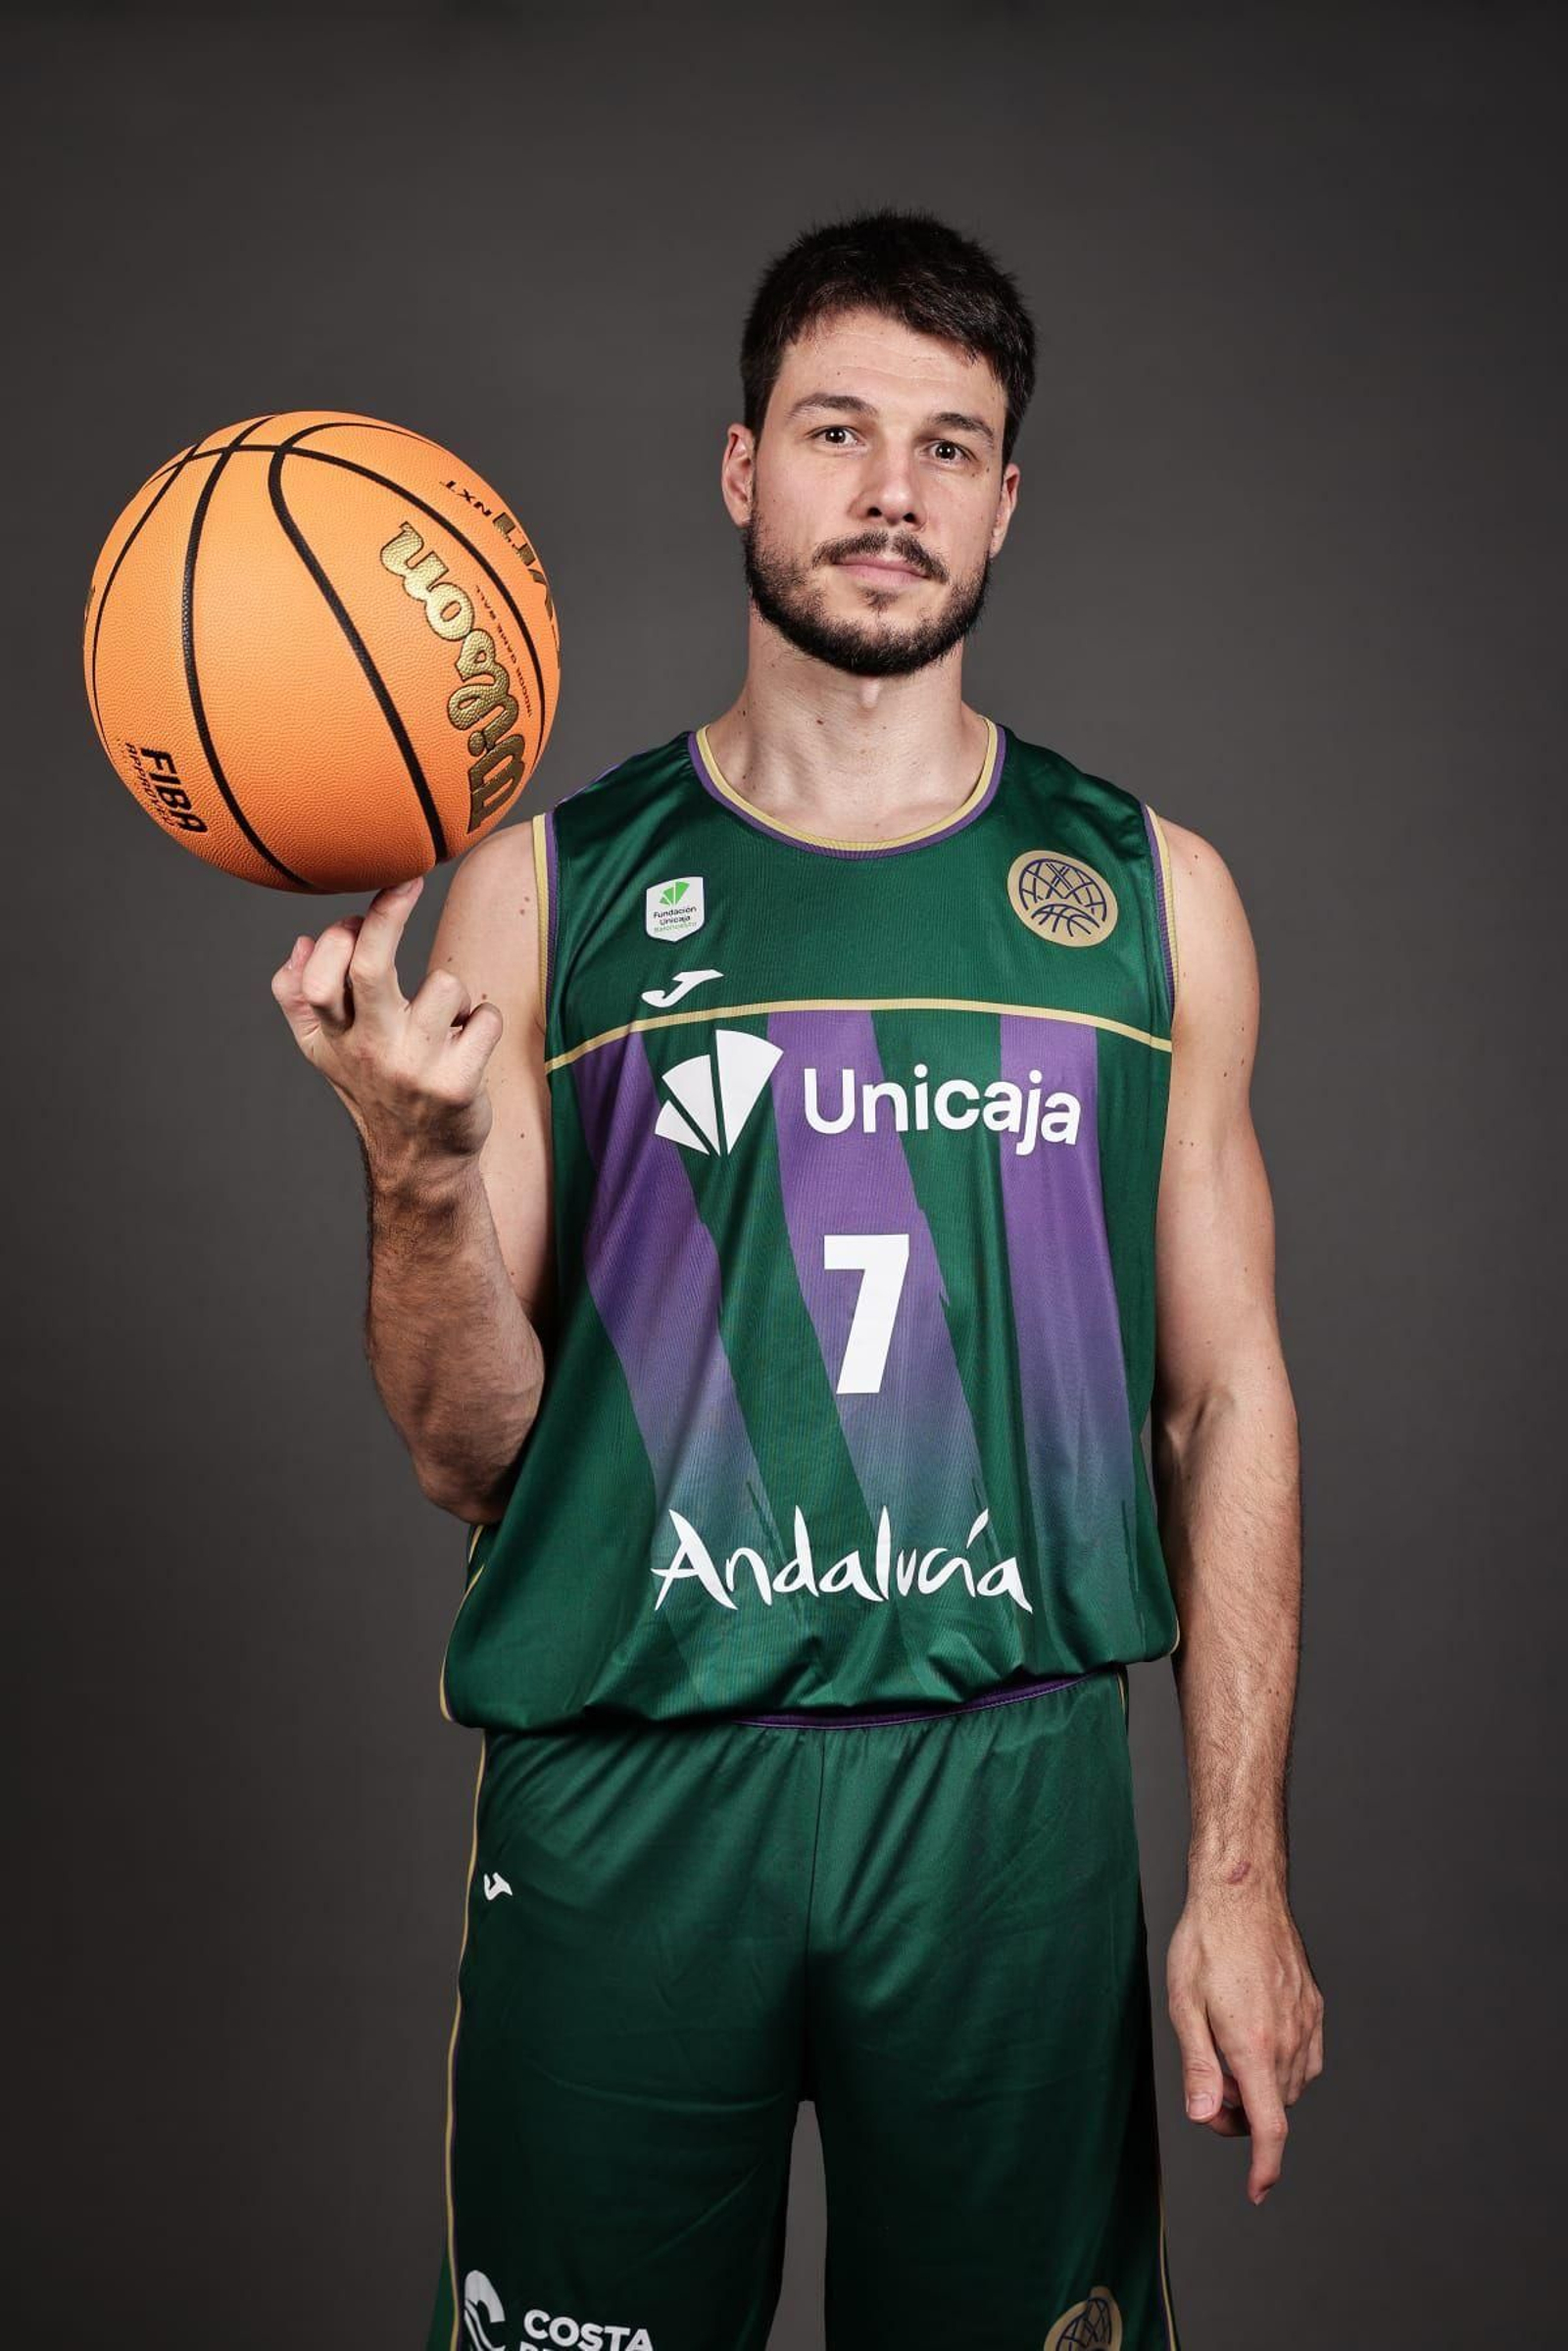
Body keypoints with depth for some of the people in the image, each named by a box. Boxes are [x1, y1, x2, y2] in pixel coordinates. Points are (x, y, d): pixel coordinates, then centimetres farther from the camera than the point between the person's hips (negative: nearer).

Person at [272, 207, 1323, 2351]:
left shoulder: (1150, 896, 5)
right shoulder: (547, 892, 2)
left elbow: (1228, 1397, 6)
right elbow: (472, 1457, 1)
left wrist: (1242, 1869, 2)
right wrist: (416, 1163, -18)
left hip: (1011, 1784, 1)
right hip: (619, 1790, 0)